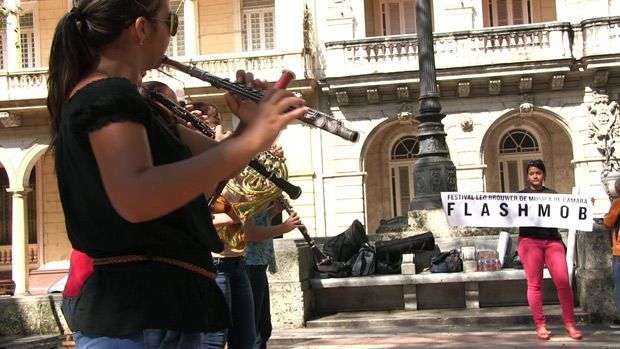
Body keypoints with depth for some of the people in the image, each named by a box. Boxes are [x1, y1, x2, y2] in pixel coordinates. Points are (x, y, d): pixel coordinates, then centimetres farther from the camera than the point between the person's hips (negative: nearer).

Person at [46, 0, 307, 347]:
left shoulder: (111, 98, 17)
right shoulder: (109, 94, -14)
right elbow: (134, 200, -33)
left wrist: (254, 123, -2)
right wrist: (250, 139, -33)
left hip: (152, 307, 10)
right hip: (139, 317, -10)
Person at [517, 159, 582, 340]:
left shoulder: (553, 194, 17)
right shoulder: (520, 195, 12)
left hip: (552, 240, 1)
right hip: (530, 240, -1)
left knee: (563, 282, -8)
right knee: (534, 284, -2)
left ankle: (569, 323, 1)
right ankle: (540, 325, 4)